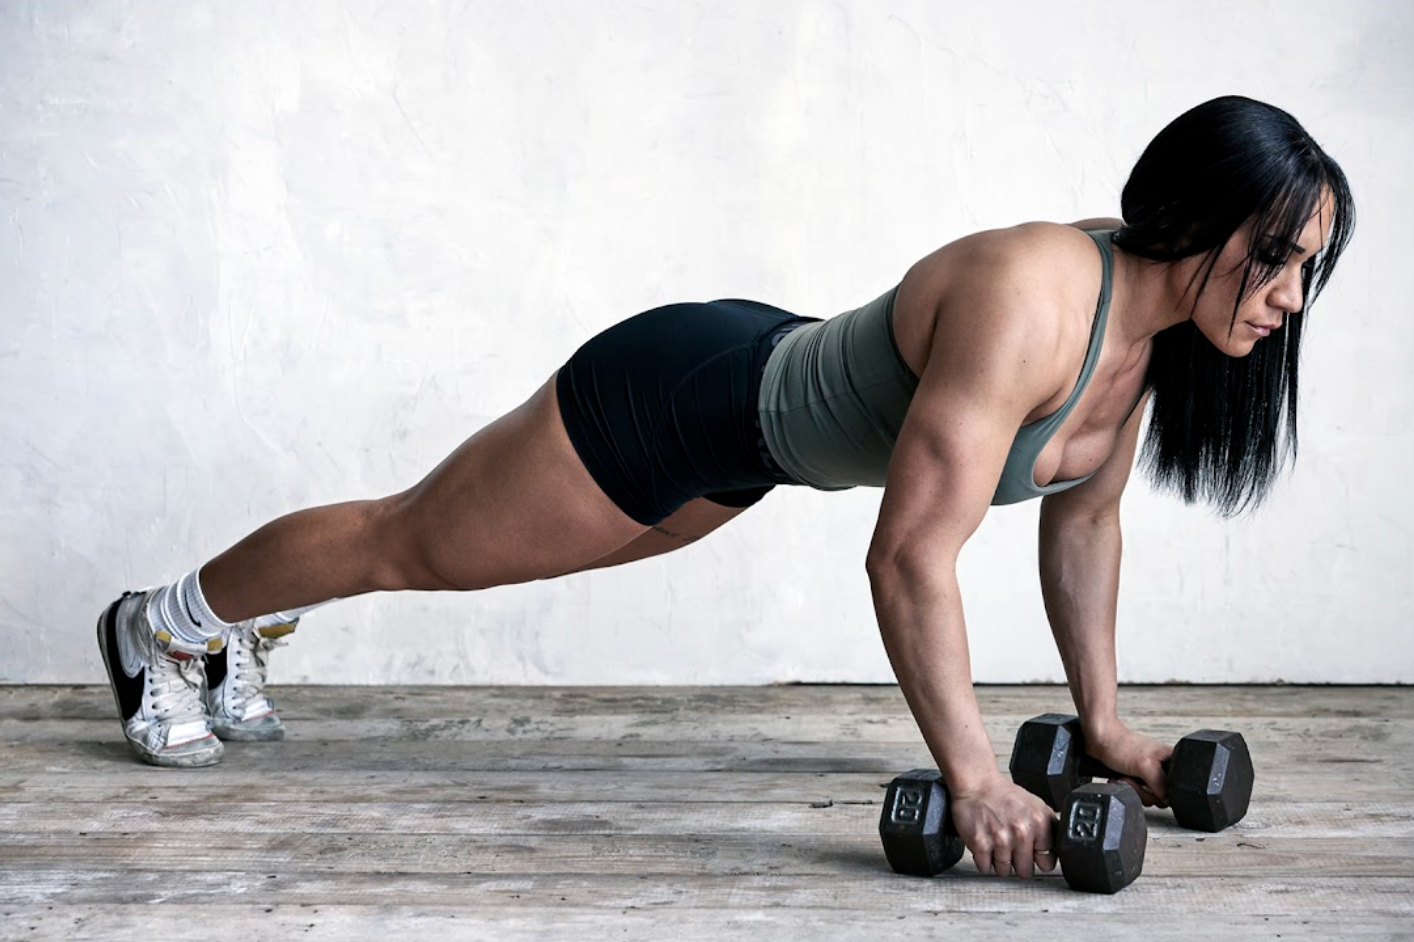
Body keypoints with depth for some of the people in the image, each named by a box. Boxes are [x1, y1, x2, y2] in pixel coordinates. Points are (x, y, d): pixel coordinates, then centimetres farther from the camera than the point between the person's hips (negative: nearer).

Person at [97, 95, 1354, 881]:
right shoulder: (1025, 302, -38)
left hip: (758, 419, 8)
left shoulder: (1148, 319, -11)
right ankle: (166, 624, 40)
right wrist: (974, 780, -39)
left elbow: (1084, 519, 3)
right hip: (679, 399, -8)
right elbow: (910, 557, -40)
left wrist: (1105, 720, 4)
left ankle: (249, 630, 52)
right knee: (411, 543, 15)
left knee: (439, 549, 28)